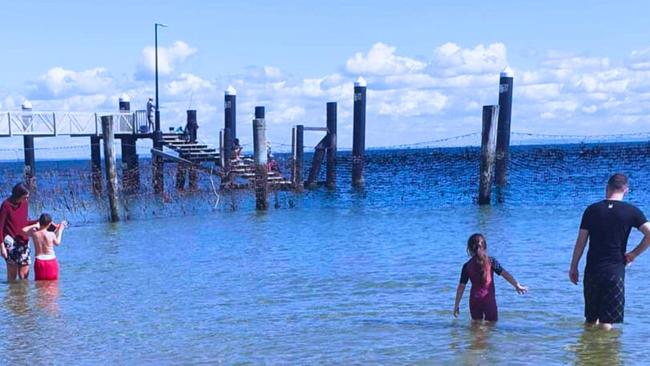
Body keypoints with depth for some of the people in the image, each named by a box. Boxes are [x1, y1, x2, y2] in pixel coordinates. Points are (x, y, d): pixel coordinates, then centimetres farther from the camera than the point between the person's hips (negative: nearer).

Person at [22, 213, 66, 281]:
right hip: (51, 261, -2)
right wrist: (60, 230, 20)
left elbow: (24, 229, 14)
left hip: (39, 262, 2)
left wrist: (35, 225, 23)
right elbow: (57, 243, 10)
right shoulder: (51, 234, -13)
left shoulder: (34, 233, -8)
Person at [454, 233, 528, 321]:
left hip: (474, 300, 1)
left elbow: (461, 287, -2)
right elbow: (505, 274, -10)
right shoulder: (491, 261, -5)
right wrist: (517, 286, -2)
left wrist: (456, 305, 3)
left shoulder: (467, 266, -2)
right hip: (489, 299, -1)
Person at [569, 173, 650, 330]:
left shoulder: (592, 209, 3)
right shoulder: (631, 211, -2)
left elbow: (581, 241, 4)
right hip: (615, 270, -2)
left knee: (590, 320, 16)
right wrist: (634, 254, 0)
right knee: (606, 323, 1)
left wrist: (573, 267, 12)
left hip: (592, 270, 2)